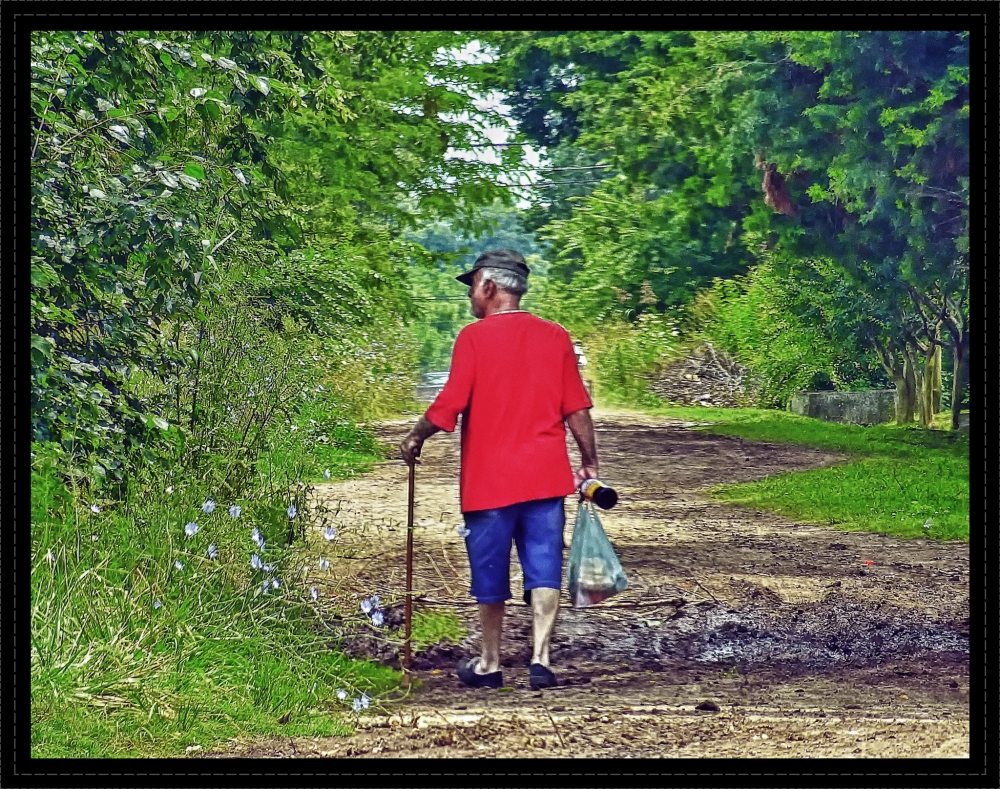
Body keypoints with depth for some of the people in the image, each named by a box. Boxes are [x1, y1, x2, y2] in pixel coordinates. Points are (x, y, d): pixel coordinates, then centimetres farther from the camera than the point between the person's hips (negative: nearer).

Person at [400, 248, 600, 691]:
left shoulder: (474, 337, -7)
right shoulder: (555, 337, 5)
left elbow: (450, 404, -10)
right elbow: (577, 409, 3)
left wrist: (415, 439, 4)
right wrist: (590, 463, 12)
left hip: (489, 479, -2)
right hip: (546, 476, 3)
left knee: (491, 573, 9)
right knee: (544, 568, 3)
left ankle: (490, 664, 19)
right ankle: (540, 659, -9)